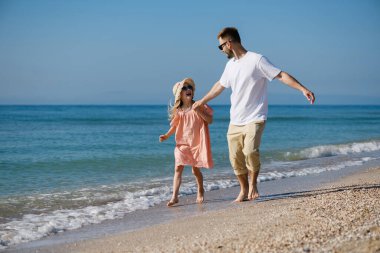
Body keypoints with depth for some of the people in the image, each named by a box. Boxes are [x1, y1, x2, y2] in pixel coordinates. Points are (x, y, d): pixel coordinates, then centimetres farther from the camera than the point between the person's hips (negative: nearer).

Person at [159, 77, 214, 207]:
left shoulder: (199, 106, -3)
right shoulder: (178, 111, 1)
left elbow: (210, 120, -6)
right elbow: (174, 126, 8)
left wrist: (199, 111, -19)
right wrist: (166, 135, -6)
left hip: (197, 143, -1)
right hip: (182, 143, 1)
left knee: (196, 169, 7)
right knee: (178, 168, -11)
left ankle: (200, 191, 35)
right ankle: (174, 197, -13)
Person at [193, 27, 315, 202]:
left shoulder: (257, 60, -8)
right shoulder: (230, 65, 14)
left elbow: (281, 75, -11)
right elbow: (220, 85, 29)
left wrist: (303, 89, -21)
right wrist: (202, 101, 40)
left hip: (254, 119, -7)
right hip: (235, 122, 7)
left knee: (250, 151, -24)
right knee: (235, 158, 3)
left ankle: (253, 183, -1)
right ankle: (244, 190, 18)